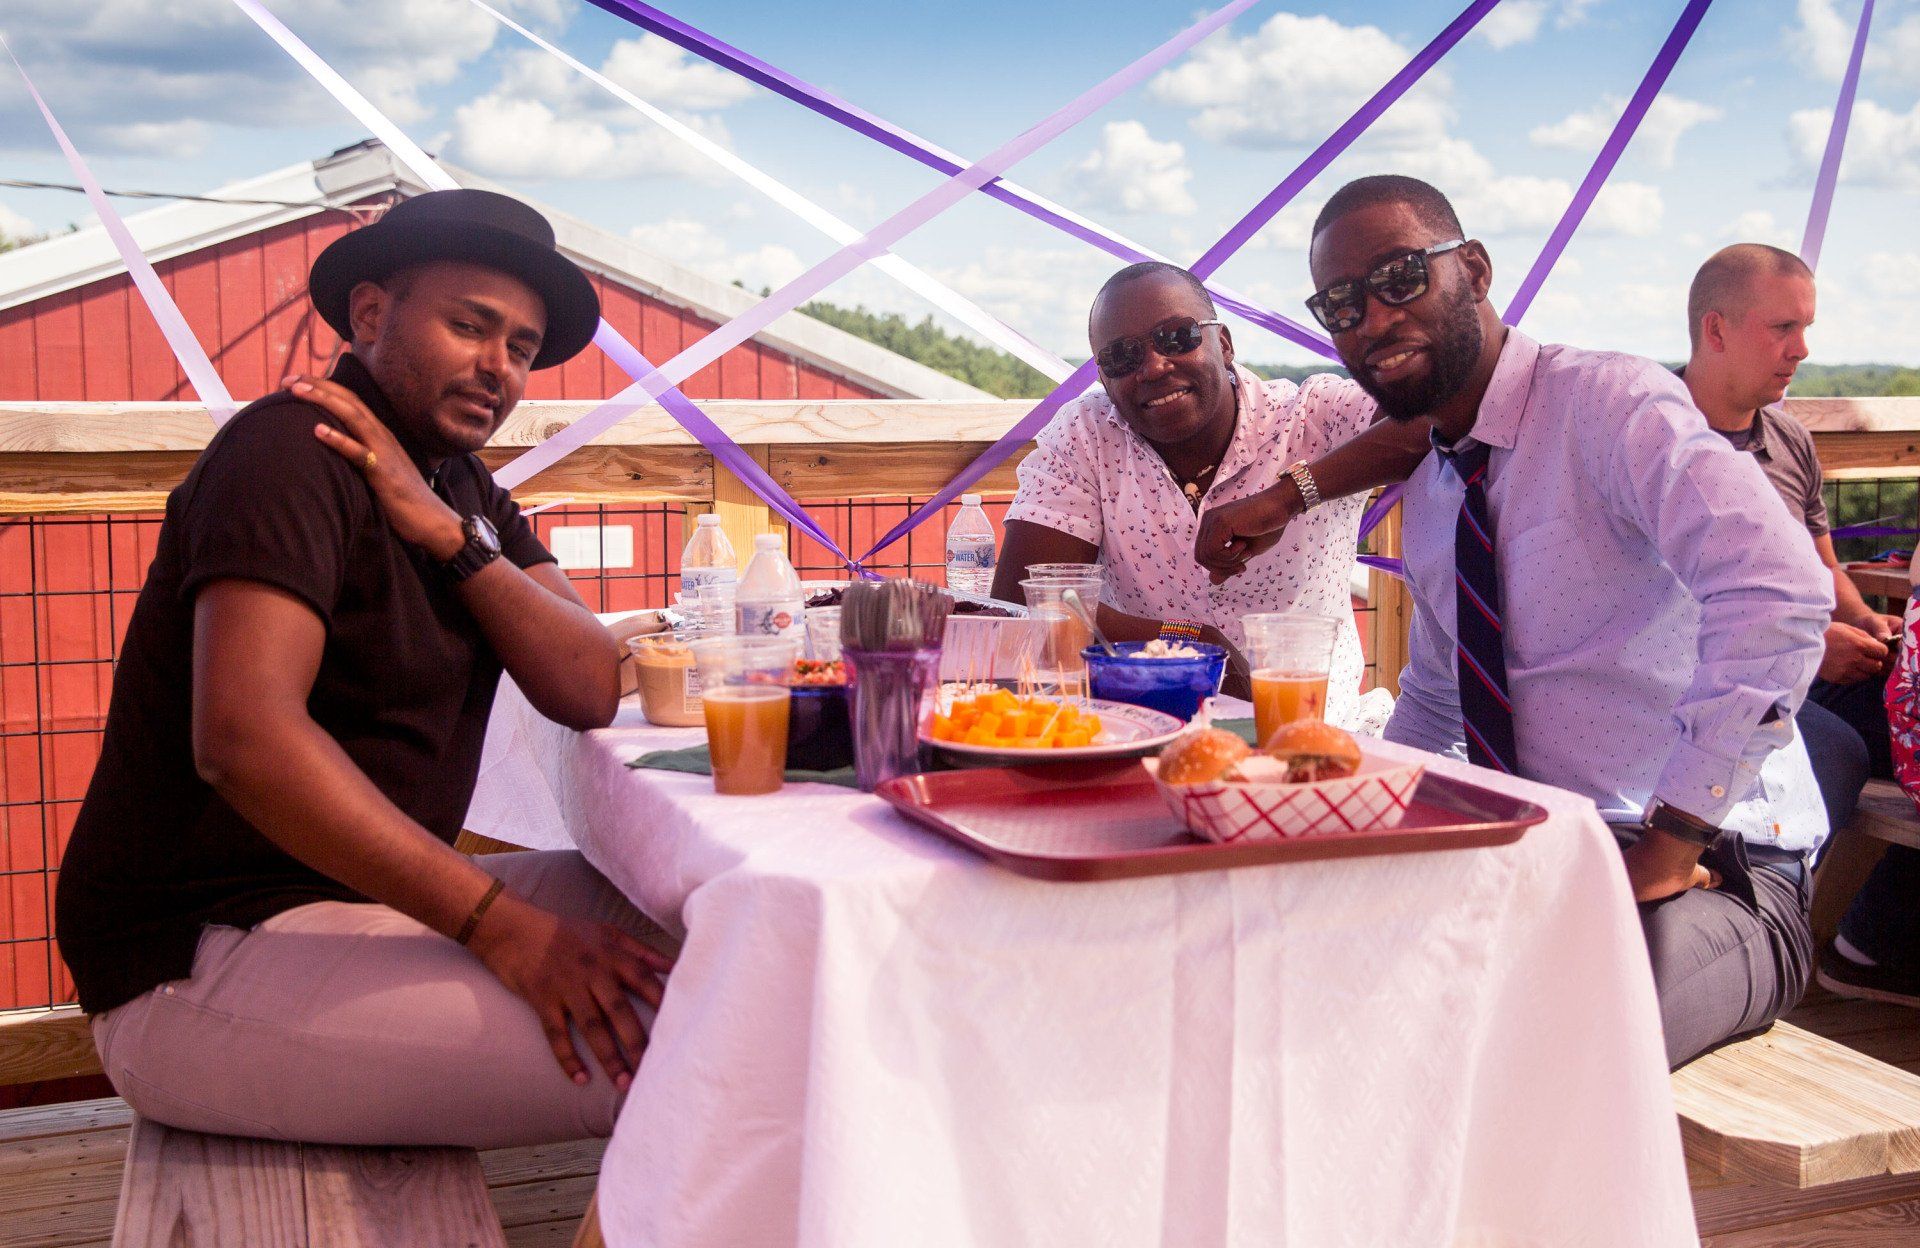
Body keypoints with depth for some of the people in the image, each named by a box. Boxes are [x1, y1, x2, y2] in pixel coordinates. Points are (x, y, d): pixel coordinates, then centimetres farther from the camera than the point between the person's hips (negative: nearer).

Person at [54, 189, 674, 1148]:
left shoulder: (464, 493, 14)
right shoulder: (294, 450, -13)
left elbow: (591, 693, 1)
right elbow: (245, 738, -27)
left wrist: (448, 533, -13)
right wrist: (501, 925, -29)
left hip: (365, 898, 9)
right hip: (198, 957, -9)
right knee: (657, 1052, -25)